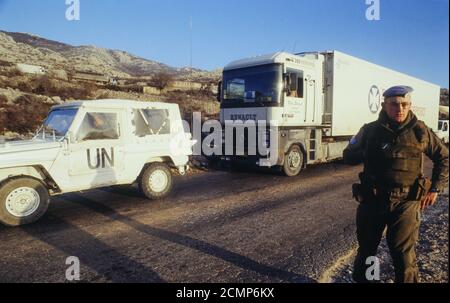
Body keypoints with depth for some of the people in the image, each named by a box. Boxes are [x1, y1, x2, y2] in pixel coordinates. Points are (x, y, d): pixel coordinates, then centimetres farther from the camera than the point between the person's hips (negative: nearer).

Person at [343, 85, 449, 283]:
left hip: (406, 203, -1)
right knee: (366, 249, 15)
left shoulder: (420, 131, 1)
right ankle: (361, 278, 38)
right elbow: (348, 157, 4)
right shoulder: (370, 130, 0)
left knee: (403, 254, -2)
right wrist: (367, 153, -15)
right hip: (372, 201, 1)